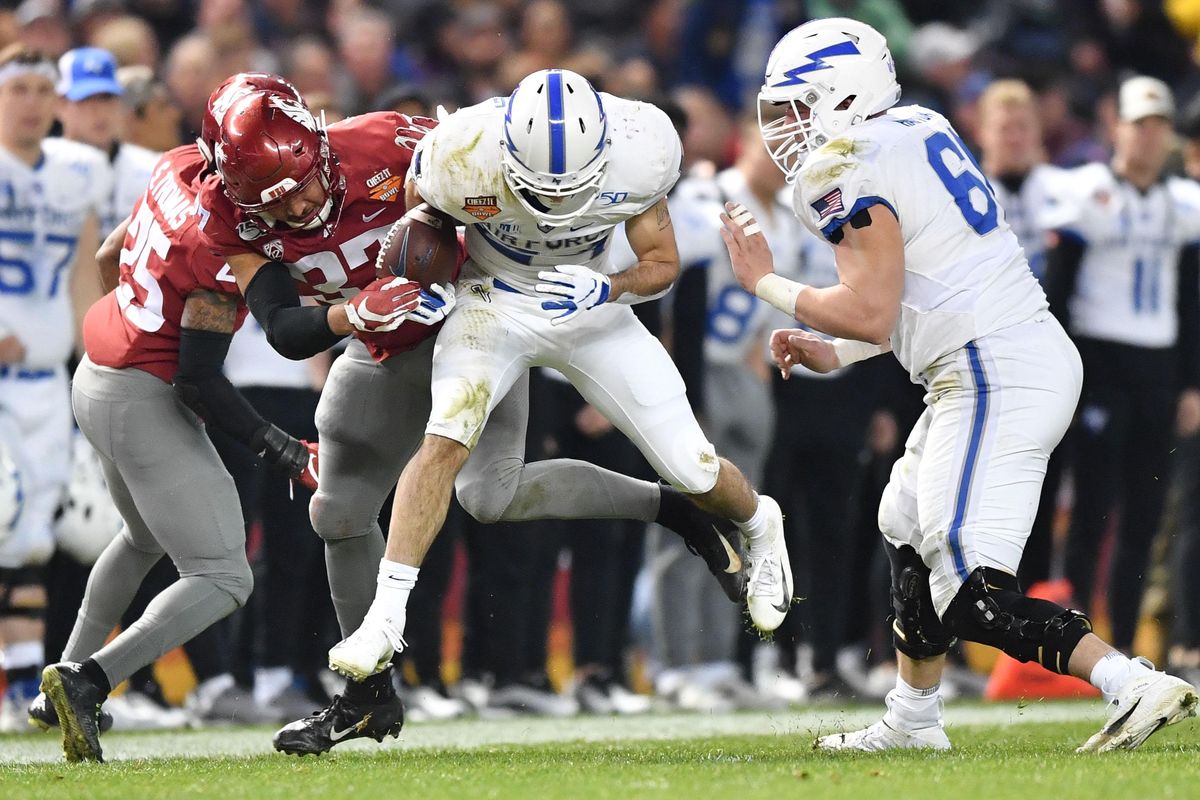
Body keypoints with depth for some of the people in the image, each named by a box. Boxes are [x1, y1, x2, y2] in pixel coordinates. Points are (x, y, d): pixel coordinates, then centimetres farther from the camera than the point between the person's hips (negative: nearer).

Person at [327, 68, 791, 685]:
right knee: (447, 439, -27)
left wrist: (609, 289, -31)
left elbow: (663, 263, -14)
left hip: (590, 305, 2)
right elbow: (417, 217, -6)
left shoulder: (639, 152, -28)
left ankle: (759, 525, 39)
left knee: (693, 469, 3)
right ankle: (384, 618, -20)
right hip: (494, 303, -1)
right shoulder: (463, 156, -32)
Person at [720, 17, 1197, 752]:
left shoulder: (847, 173, -11)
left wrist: (767, 284, -3)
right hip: (1032, 352, 10)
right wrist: (835, 354, 20)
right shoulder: (919, 133, 17)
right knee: (910, 534, 27)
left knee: (973, 597, -13)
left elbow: (870, 313, -17)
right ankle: (912, 722, 40)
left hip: (994, 380, -10)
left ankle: (1136, 686, -24)